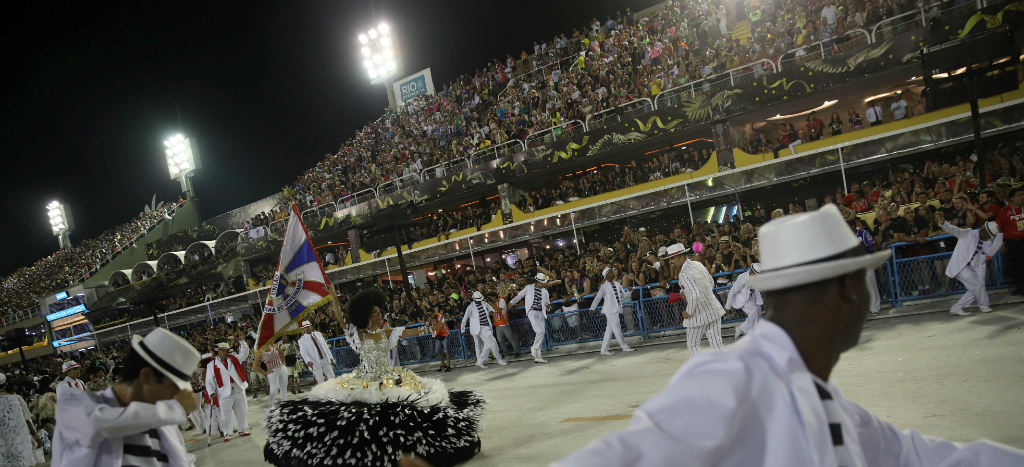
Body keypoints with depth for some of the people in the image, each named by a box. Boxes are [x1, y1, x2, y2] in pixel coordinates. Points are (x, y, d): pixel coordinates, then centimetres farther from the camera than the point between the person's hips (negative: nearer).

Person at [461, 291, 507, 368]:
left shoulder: (484, 303, 8)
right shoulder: (471, 307, -8)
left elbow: (491, 309, 22)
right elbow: (465, 319, -2)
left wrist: (491, 311, -3)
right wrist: (462, 330, 3)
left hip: (487, 327, 7)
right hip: (480, 328, -7)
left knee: (488, 345, 8)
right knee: (492, 343, -11)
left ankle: (479, 361, 17)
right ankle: (499, 360, 0)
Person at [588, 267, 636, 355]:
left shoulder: (617, 284, 10)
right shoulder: (604, 286, -7)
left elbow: (624, 294, 14)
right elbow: (597, 298, -6)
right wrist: (592, 308, -7)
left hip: (616, 310, 7)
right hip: (610, 310, -7)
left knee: (609, 330, 9)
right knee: (617, 329, -3)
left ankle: (604, 349, 14)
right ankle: (624, 347, 7)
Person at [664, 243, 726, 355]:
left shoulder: (684, 274, -21)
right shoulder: (697, 264, 5)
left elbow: (695, 295, -30)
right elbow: (711, 283, 16)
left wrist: (688, 312, -16)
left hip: (699, 315, -7)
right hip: (714, 310, 7)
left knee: (693, 344, 12)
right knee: (717, 345, 11)